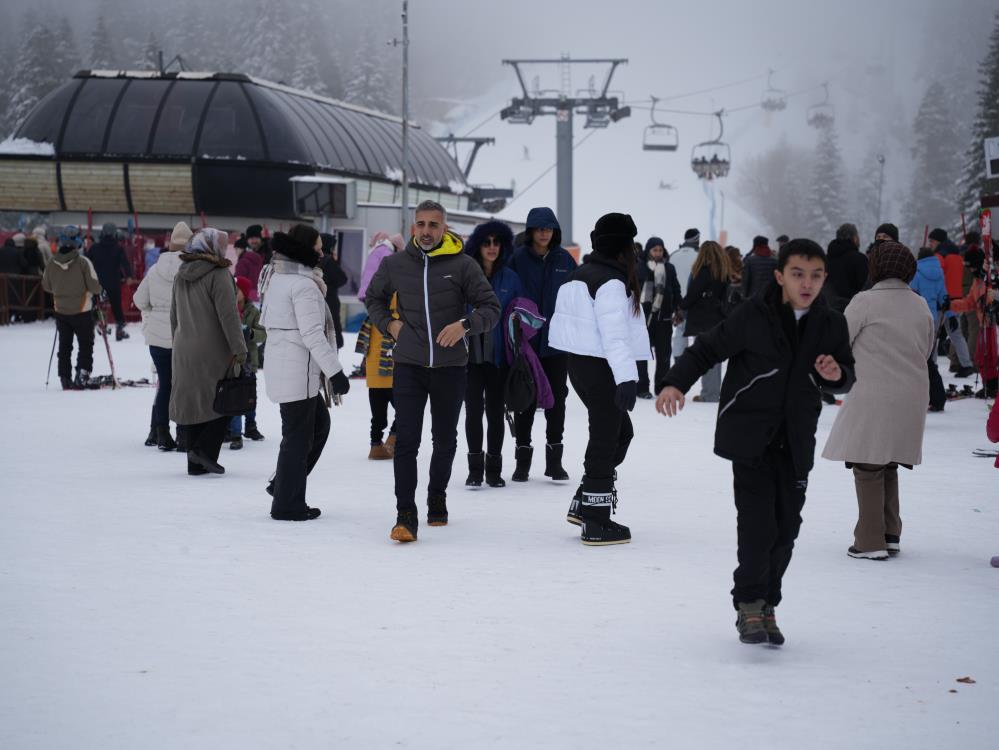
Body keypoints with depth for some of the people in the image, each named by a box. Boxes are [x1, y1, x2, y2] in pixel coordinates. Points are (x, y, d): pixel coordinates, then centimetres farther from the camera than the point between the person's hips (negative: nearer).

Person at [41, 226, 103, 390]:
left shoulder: (52, 264, -6)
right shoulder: (83, 262, -19)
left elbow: (46, 286, 7)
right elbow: (94, 287, -17)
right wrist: (98, 291, 5)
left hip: (61, 311, 4)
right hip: (82, 310, -4)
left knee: (64, 346, 13)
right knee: (85, 345, 7)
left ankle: (65, 378, 13)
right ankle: (82, 375, -4)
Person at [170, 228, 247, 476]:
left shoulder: (181, 275, 12)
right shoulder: (218, 274, -12)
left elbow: (174, 315, 18)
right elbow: (228, 315, -16)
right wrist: (239, 349, -13)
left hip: (184, 351, 7)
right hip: (213, 351, -7)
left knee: (192, 402, 10)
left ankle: (195, 463, 12)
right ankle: (205, 449, -8)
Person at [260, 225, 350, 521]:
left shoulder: (277, 278, 13)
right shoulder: (304, 285, -17)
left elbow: (266, 320, 20)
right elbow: (313, 335, -21)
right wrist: (335, 371, -18)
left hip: (280, 362, 10)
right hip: (298, 370, -10)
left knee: (319, 422, 20)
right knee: (298, 435, -1)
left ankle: (283, 485, 22)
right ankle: (287, 505, 6)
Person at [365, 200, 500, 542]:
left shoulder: (462, 265, -4)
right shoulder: (394, 264, 2)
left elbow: (491, 308, -2)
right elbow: (373, 298, 20)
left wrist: (464, 325, -20)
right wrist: (389, 324, 3)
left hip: (450, 366, 0)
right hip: (408, 365, 0)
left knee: (445, 439, 15)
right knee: (406, 441, -9)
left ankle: (437, 499, 36)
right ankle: (406, 516, -10)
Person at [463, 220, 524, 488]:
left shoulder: (510, 278, 3)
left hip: (499, 355, 1)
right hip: (471, 353, -1)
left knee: (496, 412, 8)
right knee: (474, 410, -1)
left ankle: (494, 468, 17)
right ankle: (475, 468, 7)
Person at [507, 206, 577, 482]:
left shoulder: (564, 260, 3)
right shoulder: (518, 258, -4)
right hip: (525, 342, -2)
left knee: (556, 397, 7)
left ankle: (554, 459, 15)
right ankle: (523, 457, 14)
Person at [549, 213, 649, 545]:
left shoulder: (580, 273, 13)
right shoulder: (612, 281, -15)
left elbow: (566, 322, 17)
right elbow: (615, 332, -23)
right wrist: (626, 377, -27)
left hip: (579, 363, 9)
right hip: (601, 367, -9)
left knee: (620, 431, 20)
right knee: (606, 439, -2)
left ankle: (583, 504, 19)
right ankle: (596, 523, 2)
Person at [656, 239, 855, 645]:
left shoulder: (831, 325, 2)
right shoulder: (753, 315, -10)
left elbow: (847, 376, 14)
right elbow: (708, 349, -4)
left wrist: (836, 375, -10)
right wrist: (675, 383, -18)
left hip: (796, 443, 4)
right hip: (750, 437, -4)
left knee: (786, 526, 5)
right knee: (757, 521, -13)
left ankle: (767, 605, 20)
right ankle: (750, 604, 0)